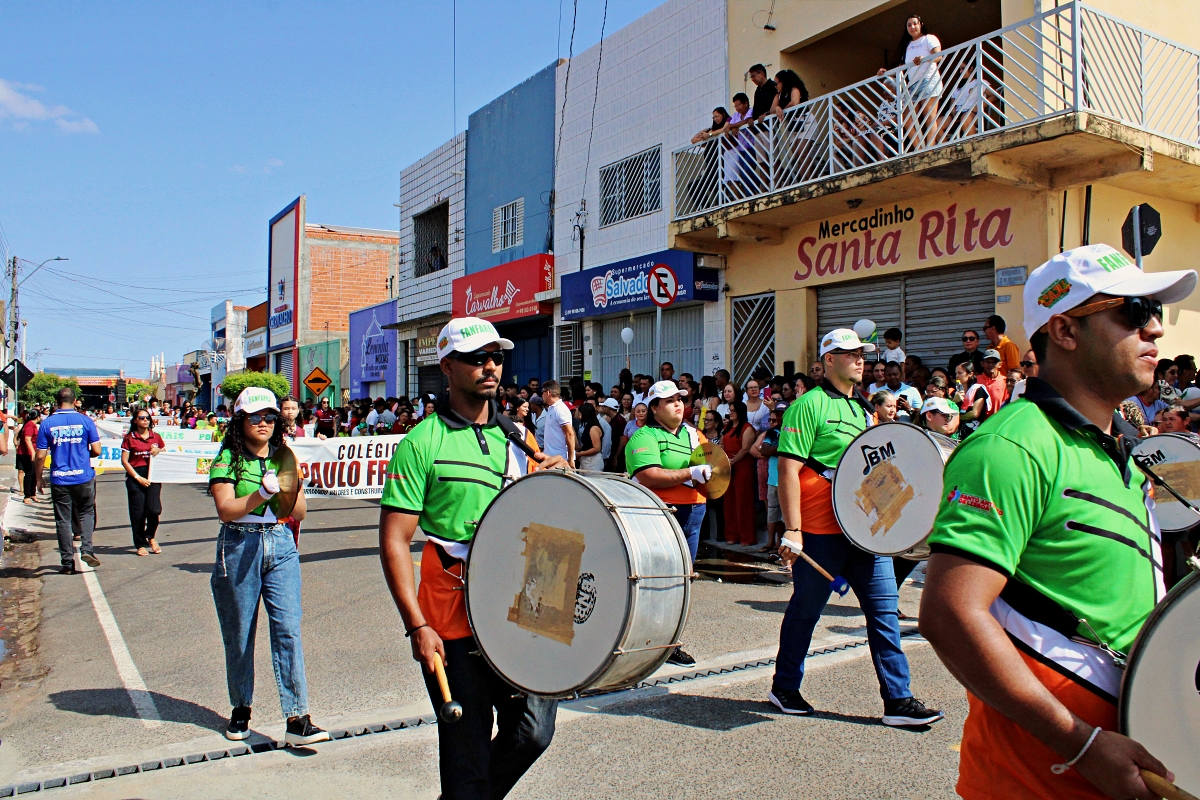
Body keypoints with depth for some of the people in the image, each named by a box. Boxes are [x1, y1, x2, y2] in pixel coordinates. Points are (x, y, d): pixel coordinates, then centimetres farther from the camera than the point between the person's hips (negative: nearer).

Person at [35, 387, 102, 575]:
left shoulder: (47, 423, -3)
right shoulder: (85, 420, -4)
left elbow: (40, 455, -3)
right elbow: (96, 450, -3)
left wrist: (39, 478, 10)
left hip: (59, 480, 0)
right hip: (84, 477, 0)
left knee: (63, 520, 7)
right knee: (86, 513, 16)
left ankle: (67, 563, 10)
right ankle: (86, 548, -2)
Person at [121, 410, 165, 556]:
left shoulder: (156, 437, 12)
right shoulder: (129, 438, 3)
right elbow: (124, 461, -1)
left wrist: (158, 452, -4)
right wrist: (138, 478, -9)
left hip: (153, 476, 2)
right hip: (135, 476, -2)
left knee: (154, 509, -10)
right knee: (138, 511, -1)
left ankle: (150, 537, 16)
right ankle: (140, 544, 11)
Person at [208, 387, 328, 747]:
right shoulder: (228, 459, -1)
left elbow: (300, 512, 8)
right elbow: (225, 510, -12)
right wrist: (263, 493, -25)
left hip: (281, 546, 2)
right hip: (239, 547, -2)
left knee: (289, 629, -7)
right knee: (239, 635, 9)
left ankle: (297, 720, -6)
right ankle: (241, 710, 29)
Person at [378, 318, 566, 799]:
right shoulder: (423, 443, -6)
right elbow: (394, 541, -9)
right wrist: (418, 626, -15)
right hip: (454, 618, -5)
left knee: (533, 732, 4)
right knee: (468, 750, 5)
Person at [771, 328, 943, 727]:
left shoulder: (862, 409, 16)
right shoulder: (809, 406, -9)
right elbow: (788, 469, -15)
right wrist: (793, 530, -19)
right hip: (821, 530, -7)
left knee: (885, 607, 4)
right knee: (806, 608, 6)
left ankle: (898, 699, 11)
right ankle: (784, 687, 24)